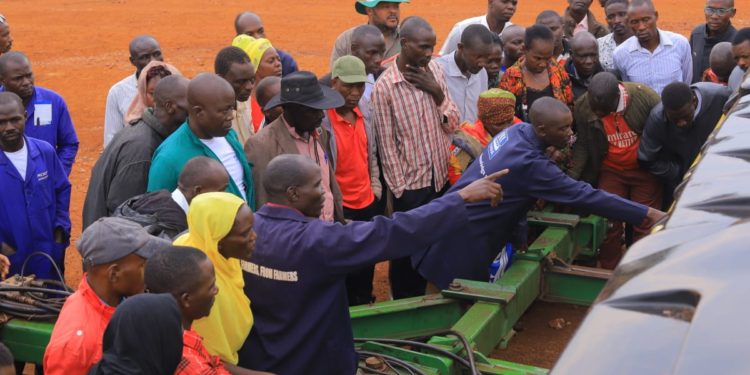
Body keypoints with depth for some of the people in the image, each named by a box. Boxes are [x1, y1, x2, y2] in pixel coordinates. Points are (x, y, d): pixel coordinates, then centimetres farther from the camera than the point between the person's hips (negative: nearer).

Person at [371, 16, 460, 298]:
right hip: (410, 183, -5)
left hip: (440, 177, 5)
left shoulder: (435, 70, 0)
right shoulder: (384, 86, -16)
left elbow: (452, 124, 1)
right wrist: (398, 190, -12)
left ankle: (420, 300, 38)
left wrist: (438, 93, -15)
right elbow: (387, 144, -13)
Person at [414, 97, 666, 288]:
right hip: (462, 240, -9)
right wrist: (646, 214, -20)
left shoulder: (518, 130, -1)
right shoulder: (529, 163, -27)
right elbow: (583, 196, -25)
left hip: (456, 224, 9)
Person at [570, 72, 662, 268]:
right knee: (609, 224, 2)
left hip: (645, 170, -1)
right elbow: (582, 145, -7)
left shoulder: (644, 96, -23)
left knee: (645, 225, 4)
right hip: (610, 171, 1)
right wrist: (571, 177, -17)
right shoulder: (582, 106, -17)